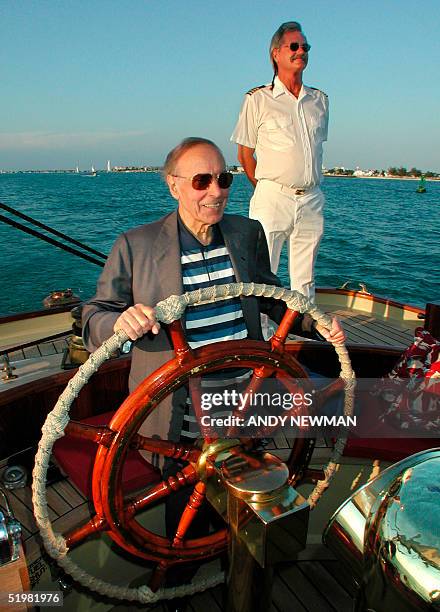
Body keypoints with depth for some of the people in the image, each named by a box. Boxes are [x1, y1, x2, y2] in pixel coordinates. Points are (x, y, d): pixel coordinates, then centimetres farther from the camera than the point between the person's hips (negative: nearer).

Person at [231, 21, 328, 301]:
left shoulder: (320, 100, 15)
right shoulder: (258, 99, 2)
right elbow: (245, 154, 5)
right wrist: (267, 190, 6)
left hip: (312, 201, 4)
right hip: (272, 200, -4)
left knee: (305, 280, 10)